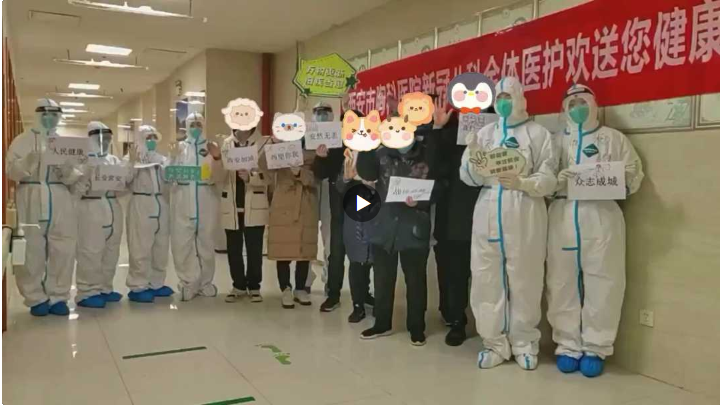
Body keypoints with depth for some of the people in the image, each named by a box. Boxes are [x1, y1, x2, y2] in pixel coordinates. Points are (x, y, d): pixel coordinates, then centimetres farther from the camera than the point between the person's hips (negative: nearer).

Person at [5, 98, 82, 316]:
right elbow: (11, 170, -2)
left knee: (63, 251, 2)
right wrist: (28, 162, -20)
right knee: (32, 252, 0)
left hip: (61, 202, 2)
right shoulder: (23, 140, 8)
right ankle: (36, 298, 12)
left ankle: (58, 297, 13)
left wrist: (68, 171, -12)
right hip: (32, 201, -2)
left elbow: (77, 177, 9)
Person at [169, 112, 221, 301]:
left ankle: (205, 282, 18)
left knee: (206, 242, 6)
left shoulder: (212, 147, 8)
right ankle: (188, 283, 9)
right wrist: (174, 157, -14)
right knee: (182, 243, -3)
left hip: (207, 200, 0)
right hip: (183, 200, 0)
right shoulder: (180, 147, 8)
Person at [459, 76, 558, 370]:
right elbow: (467, 177, 8)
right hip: (488, 212, 3)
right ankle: (495, 343, 16)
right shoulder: (485, 133, 15)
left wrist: (521, 183, -23)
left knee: (524, 280, 3)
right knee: (486, 279, 3)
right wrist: (474, 161, -13)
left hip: (524, 213, -3)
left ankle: (524, 344, 19)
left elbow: (549, 179, -5)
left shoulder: (538, 133, 4)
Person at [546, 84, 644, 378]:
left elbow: (634, 176, 3)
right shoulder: (556, 140, 17)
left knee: (602, 283, -1)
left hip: (602, 216, -1)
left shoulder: (613, 138, 12)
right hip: (562, 217, 2)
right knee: (563, 282, 2)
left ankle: (595, 348, 12)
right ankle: (568, 346, 14)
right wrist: (559, 179, -13)